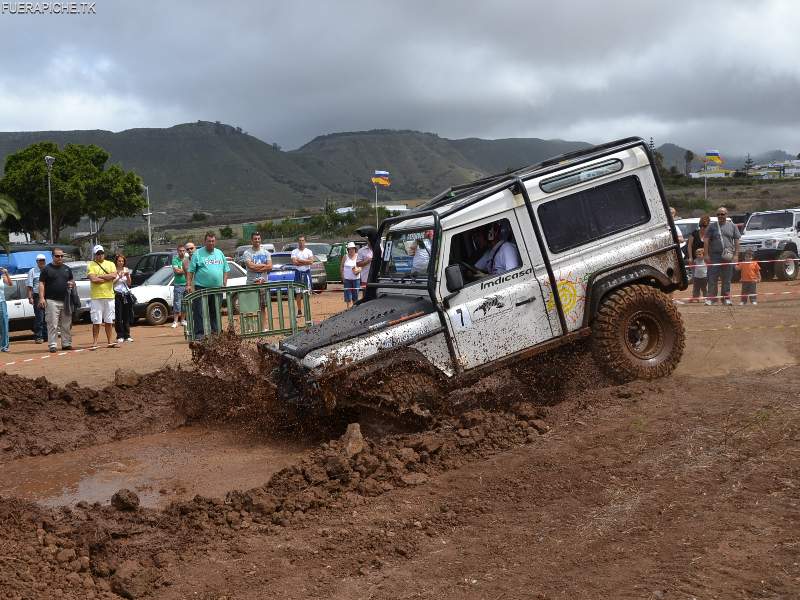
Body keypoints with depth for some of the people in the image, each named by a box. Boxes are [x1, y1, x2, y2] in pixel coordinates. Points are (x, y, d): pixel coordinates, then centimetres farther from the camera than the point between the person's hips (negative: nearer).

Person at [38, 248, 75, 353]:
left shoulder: (67, 269, 15)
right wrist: (41, 298, -12)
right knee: (52, 324, -5)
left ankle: (66, 344, 14)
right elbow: (41, 284, -2)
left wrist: (72, 283, 0)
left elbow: (72, 280, 25)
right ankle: (52, 345, -1)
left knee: (67, 325, 7)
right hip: (52, 301, -5)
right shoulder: (46, 269, 1)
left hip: (65, 300, 5)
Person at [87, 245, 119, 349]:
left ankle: (110, 341, 13)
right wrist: (108, 278, -7)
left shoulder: (111, 264, 12)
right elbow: (93, 279, -13)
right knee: (96, 321, -4)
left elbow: (114, 275, -6)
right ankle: (94, 342, 1)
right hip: (96, 297, -3)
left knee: (109, 321, 8)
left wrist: (100, 276, -8)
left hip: (109, 296, 3)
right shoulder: (91, 266, 2)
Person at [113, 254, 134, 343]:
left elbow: (129, 283, 12)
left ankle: (127, 336, 9)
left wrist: (127, 276, -5)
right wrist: (119, 277, -16)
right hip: (117, 295, -4)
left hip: (126, 295, 4)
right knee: (118, 317, -5)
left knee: (127, 316, 4)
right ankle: (120, 336, -1)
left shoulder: (126, 270, 12)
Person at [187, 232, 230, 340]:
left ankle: (216, 332, 17)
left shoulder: (220, 253, 14)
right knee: (199, 312, -5)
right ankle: (199, 334, -3)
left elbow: (226, 270, 18)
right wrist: (188, 285, -12)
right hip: (201, 287, -4)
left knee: (216, 312, 10)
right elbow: (190, 271, -3)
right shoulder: (197, 254, 0)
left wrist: (224, 283, 7)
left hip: (217, 288, 4)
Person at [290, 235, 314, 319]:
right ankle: (299, 311, 5)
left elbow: (311, 262, -8)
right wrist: (305, 262, -9)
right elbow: (294, 262, -10)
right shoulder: (294, 252, 5)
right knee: (298, 292, 0)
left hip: (307, 272, 0)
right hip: (298, 273, 0)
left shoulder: (309, 251, 7)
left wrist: (300, 260, -11)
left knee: (307, 292, -1)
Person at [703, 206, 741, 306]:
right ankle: (711, 298, 1)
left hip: (728, 256, 1)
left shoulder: (732, 226, 10)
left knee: (727, 279, 6)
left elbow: (736, 241, 9)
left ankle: (726, 298, 14)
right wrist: (706, 255, -5)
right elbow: (706, 241, 3)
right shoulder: (712, 227, 7)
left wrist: (736, 255, 0)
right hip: (714, 255, -1)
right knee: (712, 278, -4)